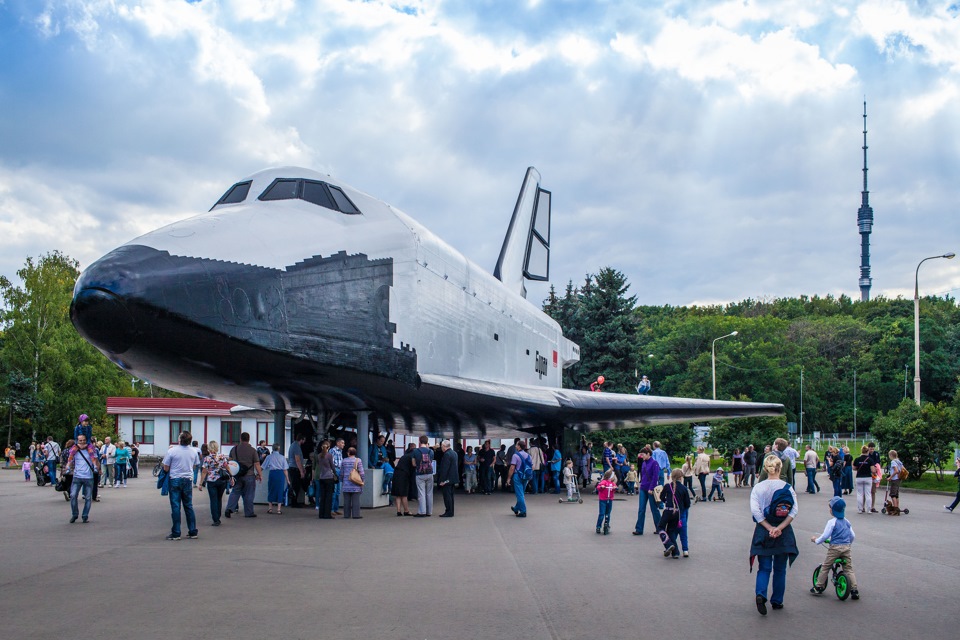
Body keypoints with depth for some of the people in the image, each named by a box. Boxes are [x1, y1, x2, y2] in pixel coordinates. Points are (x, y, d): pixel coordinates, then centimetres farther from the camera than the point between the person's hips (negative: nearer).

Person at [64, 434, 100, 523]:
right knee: (73, 496, -10)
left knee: (88, 498, 3)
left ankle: (85, 516, 12)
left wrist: (96, 468, -13)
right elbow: (70, 461, 11)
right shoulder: (74, 450, 8)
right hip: (77, 476, 1)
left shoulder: (91, 450, 4)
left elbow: (95, 460, 7)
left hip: (88, 477, 0)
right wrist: (67, 469, -8)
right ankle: (74, 514, 6)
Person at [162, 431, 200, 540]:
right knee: (189, 506, 12)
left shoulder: (171, 451, -13)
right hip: (188, 480, 3)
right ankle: (193, 531, 14)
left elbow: (166, 469, -8)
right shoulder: (194, 451, -1)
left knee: (175, 507, 0)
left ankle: (176, 533, 1)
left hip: (175, 480, -3)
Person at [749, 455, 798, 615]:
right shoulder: (788, 488, -5)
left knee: (764, 568, 8)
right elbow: (794, 511, -15)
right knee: (780, 569, 15)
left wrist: (769, 528, -13)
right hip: (784, 534, 0)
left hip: (763, 532, 0)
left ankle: (761, 594, -16)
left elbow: (755, 511, -14)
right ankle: (777, 601, 21)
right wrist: (779, 528, -18)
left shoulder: (758, 488, -4)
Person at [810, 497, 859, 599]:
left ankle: (819, 587, 13)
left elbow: (825, 536, -12)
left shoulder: (832, 522, -10)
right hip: (846, 547, 5)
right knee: (849, 569, 9)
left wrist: (816, 540, 3)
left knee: (825, 567, 7)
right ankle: (855, 590, 2)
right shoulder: (846, 521, 10)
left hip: (835, 547, -5)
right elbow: (853, 536, 14)